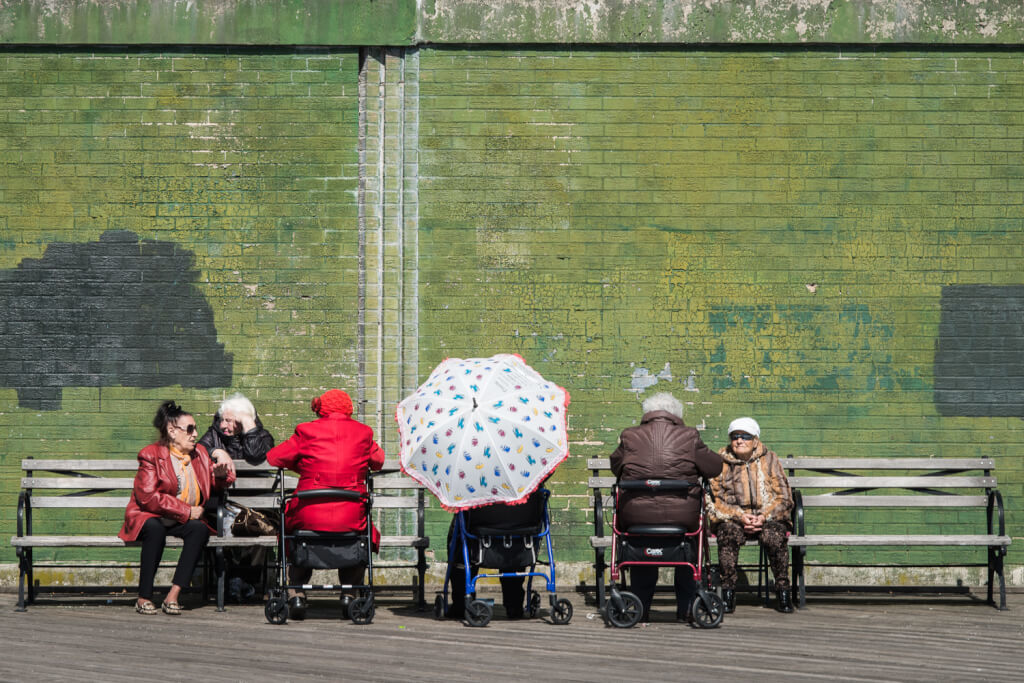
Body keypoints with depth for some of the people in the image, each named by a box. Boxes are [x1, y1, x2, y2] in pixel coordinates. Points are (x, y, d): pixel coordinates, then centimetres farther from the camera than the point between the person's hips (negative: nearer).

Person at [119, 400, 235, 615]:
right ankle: (144, 598, -32)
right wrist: (186, 511, -17)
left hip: (184, 522, 5)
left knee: (201, 529, -28)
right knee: (155, 529, -38)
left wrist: (220, 474, -1)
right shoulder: (151, 455, -6)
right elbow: (148, 497, -16)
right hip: (150, 517, -4)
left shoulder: (199, 454, 12)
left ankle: (173, 596, -32)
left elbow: (213, 485, 25)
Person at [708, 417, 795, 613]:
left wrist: (764, 517, -12)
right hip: (732, 519, 0)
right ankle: (727, 591, -28)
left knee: (774, 536, -33)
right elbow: (714, 501, 1)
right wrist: (740, 517, -15)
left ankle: (783, 589, -18)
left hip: (768, 519, 0)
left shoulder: (769, 460, 9)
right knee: (729, 533, -35)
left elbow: (784, 498, 6)